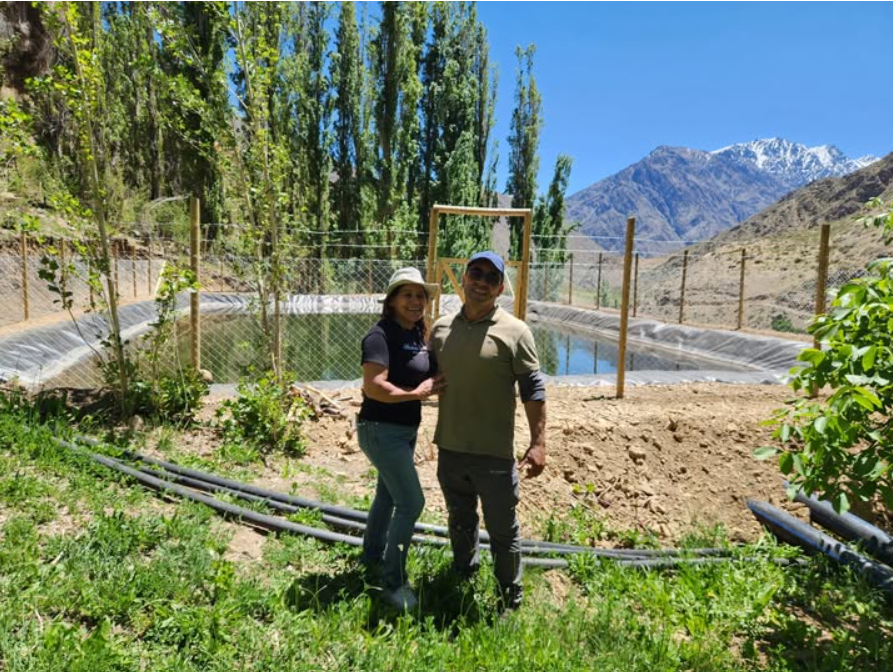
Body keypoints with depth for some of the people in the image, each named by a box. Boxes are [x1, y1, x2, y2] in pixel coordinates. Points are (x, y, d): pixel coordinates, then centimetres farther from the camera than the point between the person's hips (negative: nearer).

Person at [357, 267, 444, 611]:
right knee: (411, 503, -9)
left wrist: (434, 385, -4)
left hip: (405, 429, 9)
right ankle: (394, 583, 7)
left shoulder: (419, 336, 5)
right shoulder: (381, 335, -20)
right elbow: (374, 387, -28)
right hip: (382, 429, -9)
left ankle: (372, 554, 45)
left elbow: (431, 377, 17)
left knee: (389, 493, 23)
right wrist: (417, 393, -20)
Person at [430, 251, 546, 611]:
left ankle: (510, 600, 29)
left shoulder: (514, 332, -9)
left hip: (495, 453, -4)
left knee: (503, 531, 10)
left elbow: (533, 390, -10)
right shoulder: (441, 328, 5)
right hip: (449, 449, 5)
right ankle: (462, 579, 47)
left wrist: (538, 442, -15)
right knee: (460, 522, 24)